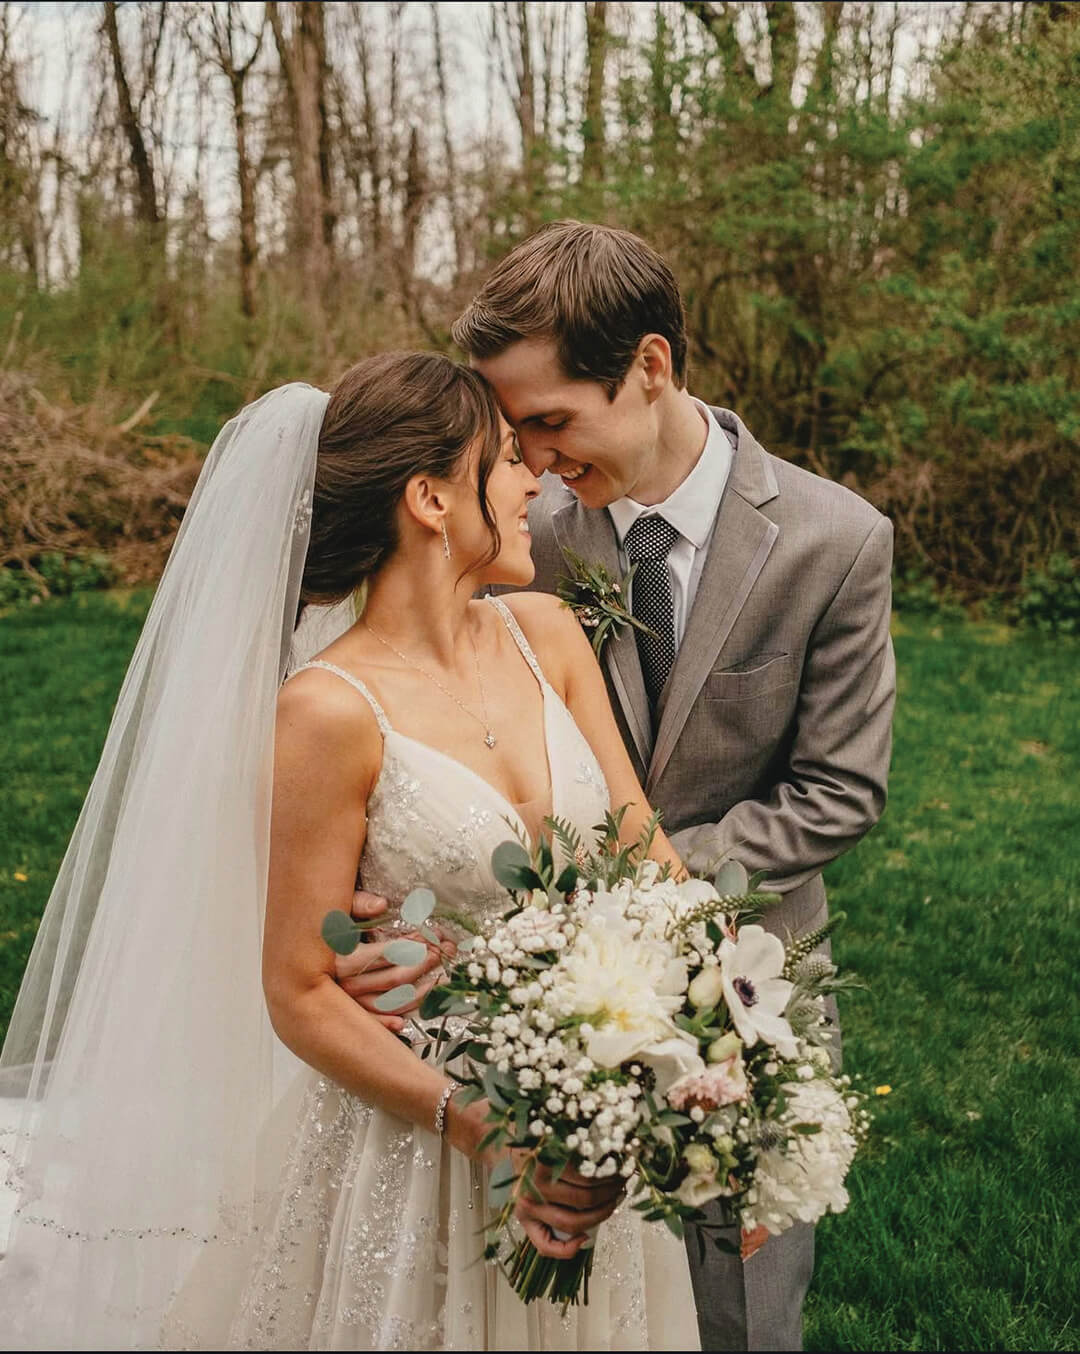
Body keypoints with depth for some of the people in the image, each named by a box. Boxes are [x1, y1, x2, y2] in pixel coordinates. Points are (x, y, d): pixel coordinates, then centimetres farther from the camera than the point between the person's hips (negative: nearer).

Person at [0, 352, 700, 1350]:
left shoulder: (545, 634, -3)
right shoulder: (333, 710, -20)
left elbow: (644, 852, -1)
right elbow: (299, 993, -15)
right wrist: (483, 1126, -23)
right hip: (416, 1117, -6)